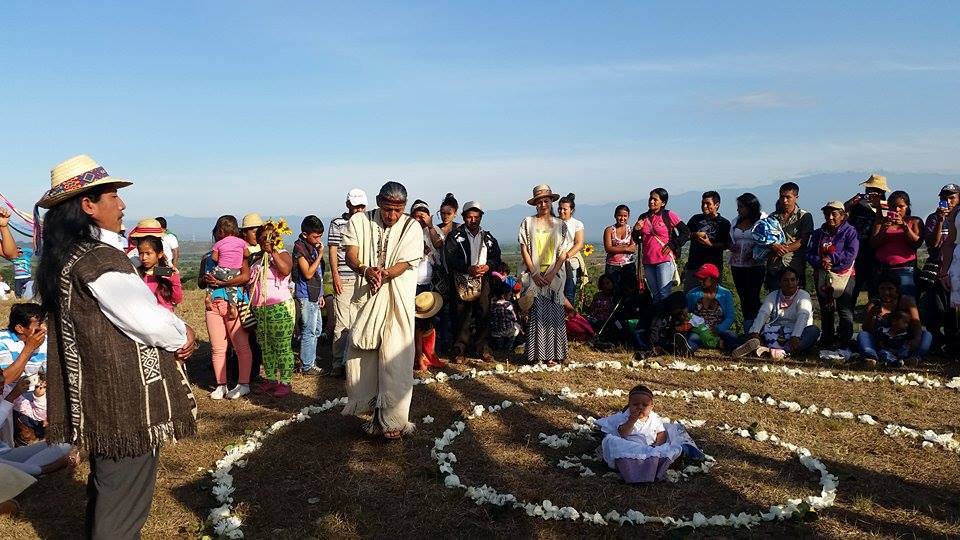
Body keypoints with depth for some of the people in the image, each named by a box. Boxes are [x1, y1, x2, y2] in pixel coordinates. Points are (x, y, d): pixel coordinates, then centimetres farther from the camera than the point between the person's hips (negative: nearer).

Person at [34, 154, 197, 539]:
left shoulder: (62, 258, 8)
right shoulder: (100, 260, -21)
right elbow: (149, 320, -25)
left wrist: (172, 334, 1)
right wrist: (183, 335, -4)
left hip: (96, 398, 10)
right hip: (126, 405, -10)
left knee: (105, 486, 25)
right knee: (124, 499, 3)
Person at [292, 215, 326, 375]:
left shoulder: (313, 246, 11)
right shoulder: (300, 248, -14)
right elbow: (308, 273, -20)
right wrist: (320, 256, -17)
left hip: (314, 295, 9)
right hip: (305, 296, -9)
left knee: (316, 329, 17)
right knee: (309, 331, -3)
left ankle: (310, 360, 28)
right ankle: (307, 366, 5)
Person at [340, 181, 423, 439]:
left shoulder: (412, 227, -5)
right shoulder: (360, 221, 2)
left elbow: (405, 263, -12)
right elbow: (351, 254, -8)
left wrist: (383, 274, -32)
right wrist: (365, 270, -30)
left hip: (397, 301, -3)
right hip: (366, 297, 3)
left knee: (394, 358, -5)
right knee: (359, 353, 8)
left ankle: (392, 418, 4)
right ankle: (370, 407, 25)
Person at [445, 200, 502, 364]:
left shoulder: (488, 238, 15)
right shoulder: (455, 236, 4)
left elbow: (496, 257, 10)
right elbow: (450, 258, -7)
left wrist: (488, 266, -12)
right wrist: (468, 268, -19)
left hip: (483, 281, 3)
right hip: (462, 281, -3)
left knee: (483, 314, 2)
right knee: (462, 316, -3)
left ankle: (483, 348, 11)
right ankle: (459, 350, 5)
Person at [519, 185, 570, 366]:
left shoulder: (560, 224, 7)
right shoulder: (528, 222, 5)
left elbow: (563, 252, 2)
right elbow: (524, 249, 1)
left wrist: (552, 274, -10)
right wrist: (534, 273, -8)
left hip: (554, 275, 1)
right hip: (535, 275, -1)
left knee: (553, 314, -1)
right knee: (536, 314, -4)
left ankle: (552, 354, 6)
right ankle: (536, 355, 1)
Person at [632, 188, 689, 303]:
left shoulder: (668, 215, -3)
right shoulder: (643, 217, 12)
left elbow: (686, 232, -2)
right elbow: (636, 240, 18)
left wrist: (672, 246, -6)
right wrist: (636, 230, -1)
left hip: (664, 260, -5)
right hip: (648, 261, 5)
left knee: (664, 294, -9)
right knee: (654, 294, 11)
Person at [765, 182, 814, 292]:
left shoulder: (805, 216, 4)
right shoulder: (773, 216, 14)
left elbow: (802, 242, -6)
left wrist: (783, 250, -15)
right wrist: (774, 247, -16)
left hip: (794, 266, -3)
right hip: (774, 267, 3)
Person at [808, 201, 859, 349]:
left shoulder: (850, 232, 0)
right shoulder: (818, 233, 12)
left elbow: (850, 254, -12)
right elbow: (810, 254, 3)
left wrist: (831, 259, -16)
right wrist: (820, 262, -16)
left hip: (844, 276, -4)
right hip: (822, 277, 5)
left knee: (845, 311, -6)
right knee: (825, 311, 12)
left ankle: (844, 341, 1)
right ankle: (827, 341, 22)